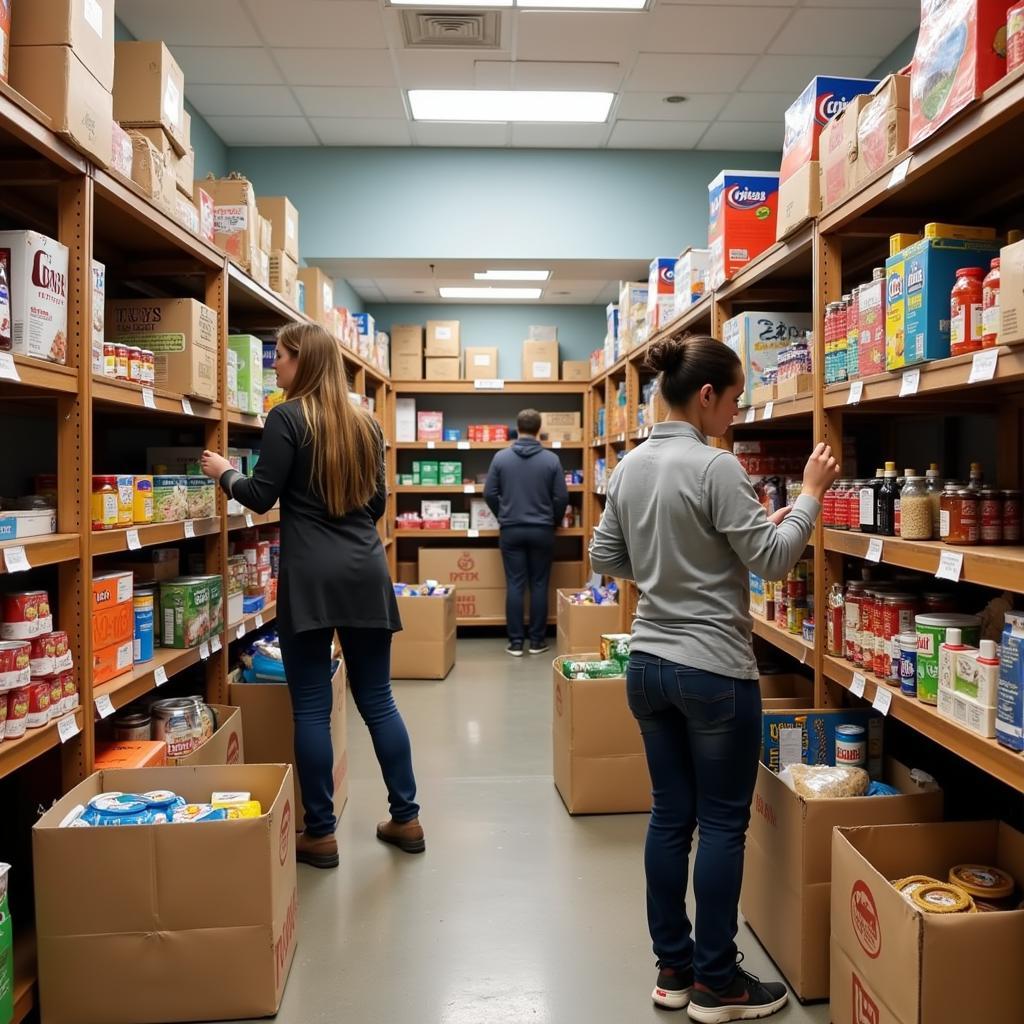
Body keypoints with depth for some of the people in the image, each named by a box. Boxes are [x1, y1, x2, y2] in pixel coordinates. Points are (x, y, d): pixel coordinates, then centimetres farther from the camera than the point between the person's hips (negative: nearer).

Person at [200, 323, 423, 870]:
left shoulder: (287, 417, -4)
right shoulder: (365, 424, 13)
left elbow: (262, 497, -5)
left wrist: (224, 472, 14)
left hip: (311, 576, -5)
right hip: (366, 572, 6)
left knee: (311, 706, 3)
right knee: (377, 699, 12)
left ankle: (320, 834, 12)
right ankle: (406, 819, 19)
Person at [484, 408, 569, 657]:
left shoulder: (501, 457, -3)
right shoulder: (551, 459, -5)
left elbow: (489, 494, 1)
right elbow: (561, 497, -3)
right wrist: (554, 522, 16)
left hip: (511, 531, 1)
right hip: (541, 531, 0)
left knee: (514, 585, 4)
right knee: (539, 585, 7)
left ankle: (516, 642, 6)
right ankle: (537, 641, 11)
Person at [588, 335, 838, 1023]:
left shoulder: (631, 466, 6)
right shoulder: (716, 467, -17)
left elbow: (605, 558, 11)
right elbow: (772, 560, -14)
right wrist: (812, 493, -4)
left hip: (649, 665, 7)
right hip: (715, 672, -7)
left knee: (671, 816, 15)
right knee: (723, 824, 7)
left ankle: (673, 968, 28)